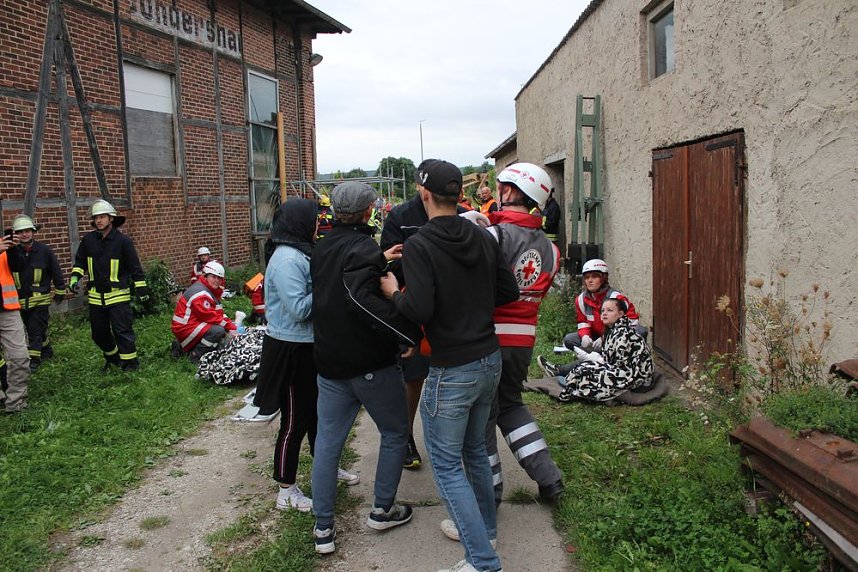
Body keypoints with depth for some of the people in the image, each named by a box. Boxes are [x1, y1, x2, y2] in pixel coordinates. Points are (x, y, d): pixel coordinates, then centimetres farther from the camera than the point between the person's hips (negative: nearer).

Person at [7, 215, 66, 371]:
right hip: (21, 299, 3)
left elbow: (56, 272, 2)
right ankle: (46, 350, 32)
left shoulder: (44, 250, -5)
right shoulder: (12, 252, -2)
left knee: (35, 329, -6)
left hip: (40, 298, -3)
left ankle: (34, 359, -3)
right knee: (34, 329, 15)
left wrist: (60, 291, 6)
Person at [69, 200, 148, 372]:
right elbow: (80, 261, 17)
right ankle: (112, 357, 37)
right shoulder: (88, 240, 3)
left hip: (118, 295, -5)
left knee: (122, 330, -10)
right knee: (98, 333, 15)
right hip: (96, 296, 5)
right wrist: (74, 277, 1)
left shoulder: (123, 241, -8)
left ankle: (130, 362, 1)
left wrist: (141, 290, -4)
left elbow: (135, 268, -5)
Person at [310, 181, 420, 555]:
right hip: (371, 365, -7)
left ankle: (323, 528, 17)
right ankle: (383, 510, 23)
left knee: (327, 443, 12)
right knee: (395, 433, 14)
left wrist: (379, 260, 23)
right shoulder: (362, 248, -17)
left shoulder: (322, 248, 9)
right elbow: (362, 300, -32)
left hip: (330, 364, 7)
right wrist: (411, 333, -33)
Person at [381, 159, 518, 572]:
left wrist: (393, 292, -5)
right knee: (475, 449, 24)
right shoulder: (483, 238, 3)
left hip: (451, 371, -7)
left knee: (446, 465, 5)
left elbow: (419, 309, -24)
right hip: (489, 360, 7)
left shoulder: (418, 245, -16)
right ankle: (485, 529, 40)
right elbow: (509, 291, 8)